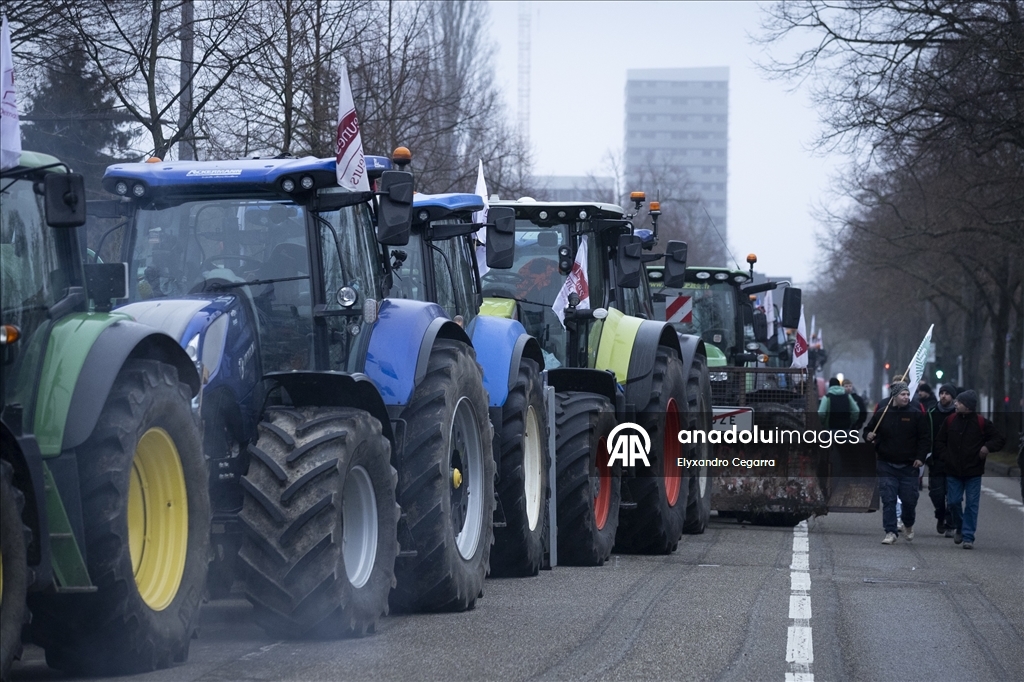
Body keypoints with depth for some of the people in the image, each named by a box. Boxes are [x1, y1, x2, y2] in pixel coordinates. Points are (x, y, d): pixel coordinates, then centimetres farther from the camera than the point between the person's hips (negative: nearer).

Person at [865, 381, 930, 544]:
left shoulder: (916, 415, 1)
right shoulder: (881, 414, 3)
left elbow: (925, 438, 3)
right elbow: (868, 430, 16)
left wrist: (920, 457, -7)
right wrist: (868, 437, -8)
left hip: (909, 466, 0)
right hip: (886, 465, 0)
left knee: (909, 500, 4)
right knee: (888, 500, -5)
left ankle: (908, 525, 31)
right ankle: (891, 532, -1)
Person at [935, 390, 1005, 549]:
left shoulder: (981, 423, -5)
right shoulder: (950, 421, 2)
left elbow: (1000, 440, 1)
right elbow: (939, 442, 14)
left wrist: (988, 447, -17)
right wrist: (946, 457, 1)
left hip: (973, 472, -3)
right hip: (953, 471, 3)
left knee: (971, 504, -3)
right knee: (953, 501, 3)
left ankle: (968, 537, 0)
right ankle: (960, 528, 29)